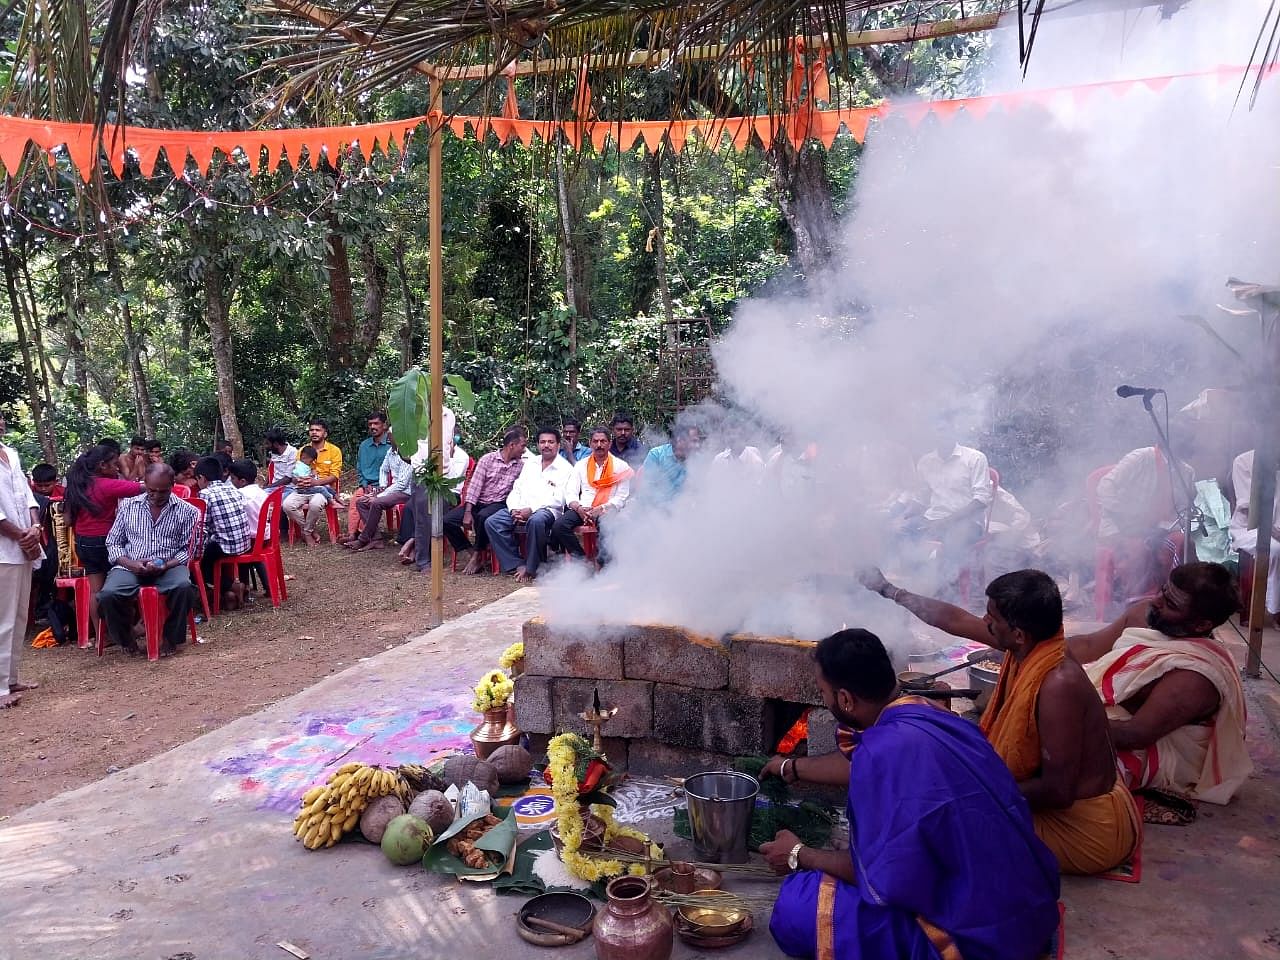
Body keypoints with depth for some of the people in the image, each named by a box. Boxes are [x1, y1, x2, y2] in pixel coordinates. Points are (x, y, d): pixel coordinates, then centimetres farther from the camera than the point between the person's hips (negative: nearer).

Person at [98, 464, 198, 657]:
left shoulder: (186, 511, 3)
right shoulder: (128, 506, 10)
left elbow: (187, 549, 3)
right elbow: (113, 542, 11)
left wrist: (165, 565, -16)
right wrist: (131, 563, -9)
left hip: (169, 566, -1)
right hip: (130, 566, 2)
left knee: (183, 586, -35)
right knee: (108, 595, -28)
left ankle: (171, 638, -9)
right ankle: (125, 639, 2)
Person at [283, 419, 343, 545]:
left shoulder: (334, 451, 3)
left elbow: (334, 476, -5)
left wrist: (315, 482, -21)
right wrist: (298, 481, -12)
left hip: (324, 487, -4)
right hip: (303, 489, 4)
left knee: (315, 504, -39)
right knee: (287, 504, -27)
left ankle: (307, 532, -11)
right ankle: (309, 532, -7)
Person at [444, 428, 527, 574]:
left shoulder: (521, 466, 6)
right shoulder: (488, 459, 2)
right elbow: (474, 486, -4)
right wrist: (467, 512, -13)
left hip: (499, 504, -2)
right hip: (478, 502, 2)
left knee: (483, 516, -36)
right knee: (447, 520, -18)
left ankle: (477, 556, -16)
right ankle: (470, 551, -1)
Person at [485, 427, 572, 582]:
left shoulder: (565, 468, 2)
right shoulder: (530, 464, 21)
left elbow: (558, 500, -9)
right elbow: (516, 489, 18)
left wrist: (531, 509, -17)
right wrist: (514, 509, -3)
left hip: (547, 510, -6)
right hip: (521, 508, 6)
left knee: (536, 521, -40)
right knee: (491, 522, -17)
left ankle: (530, 568, -23)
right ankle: (517, 564, -16)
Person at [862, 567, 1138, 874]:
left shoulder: (1058, 684, -32)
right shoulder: (1030, 645, -8)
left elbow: (1057, 791, -29)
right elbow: (954, 620, 6)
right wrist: (888, 590, 15)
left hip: (1086, 827, -8)